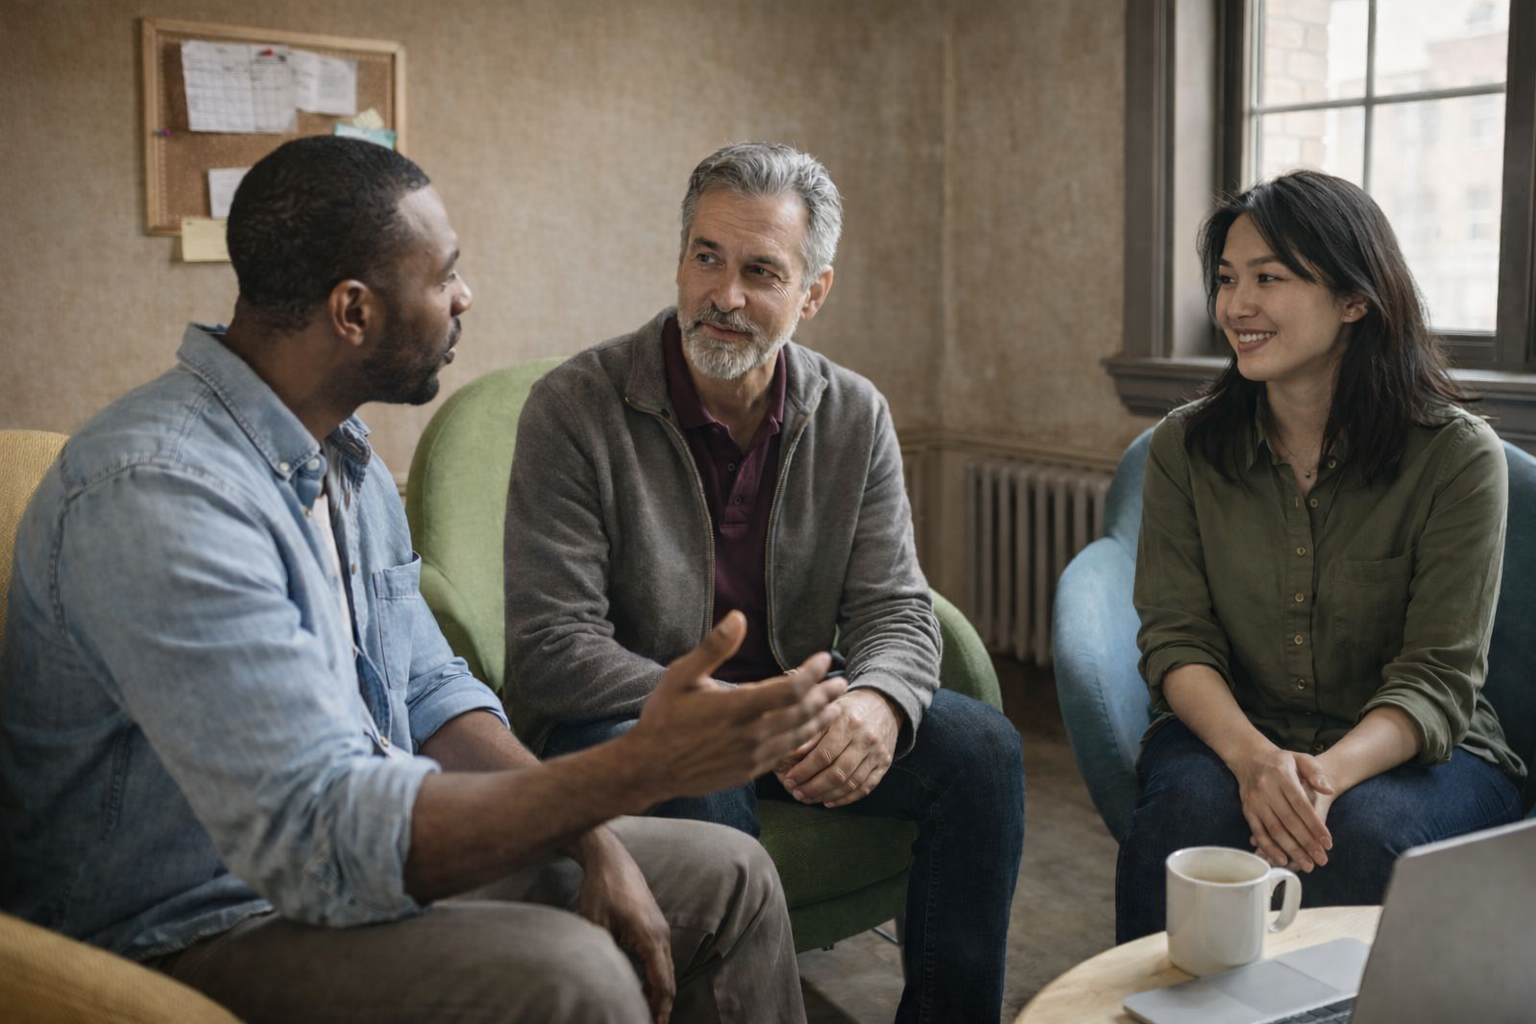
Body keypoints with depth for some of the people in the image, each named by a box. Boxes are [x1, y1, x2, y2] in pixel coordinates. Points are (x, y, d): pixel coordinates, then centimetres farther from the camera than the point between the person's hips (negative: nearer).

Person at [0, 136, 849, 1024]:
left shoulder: (344, 457, 7)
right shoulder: (157, 492, -26)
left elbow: (428, 690, 9)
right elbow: (319, 833, -33)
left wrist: (592, 837, -6)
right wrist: (639, 768, -35)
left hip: (368, 862, 9)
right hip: (189, 935, -9)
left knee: (728, 879, 7)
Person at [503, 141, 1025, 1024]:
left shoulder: (854, 418, 1)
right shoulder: (575, 409, -13)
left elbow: (895, 610, 0)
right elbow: (553, 649, -17)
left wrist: (876, 703, -25)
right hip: (625, 720, -4)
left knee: (982, 746, -14)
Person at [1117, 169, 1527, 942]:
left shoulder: (1457, 457, -9)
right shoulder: (1183, 449, -1)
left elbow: (1439, 677, -13)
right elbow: (1175, 640, -7)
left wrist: (1329, 773, -32)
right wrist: (1252, 756, -27)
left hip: (1406, 753, -1)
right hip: (1228, 732, 2)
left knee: (1363, 827, -33)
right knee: (1191, 804, -31)